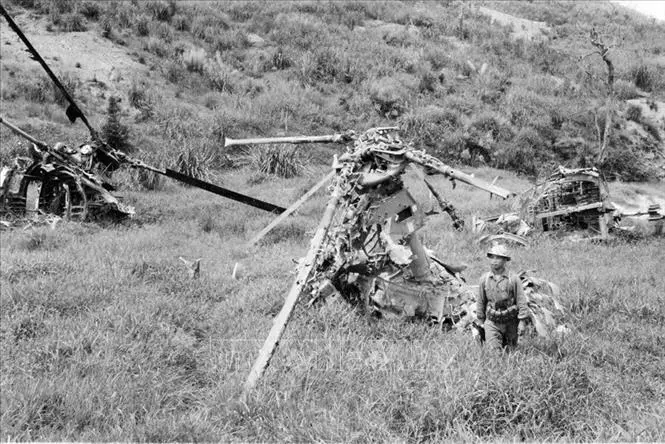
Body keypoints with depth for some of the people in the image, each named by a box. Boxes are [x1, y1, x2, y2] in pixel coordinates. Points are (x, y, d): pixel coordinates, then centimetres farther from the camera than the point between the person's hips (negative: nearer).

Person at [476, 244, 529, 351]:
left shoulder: (514, 279, -7)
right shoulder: (484, 279, -1)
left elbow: (521, 301, -5)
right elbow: (480, 301, 9)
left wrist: (522, 321, -9)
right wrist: (481, 321, 13)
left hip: (511, 322, -1)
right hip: (492, 322, 1)